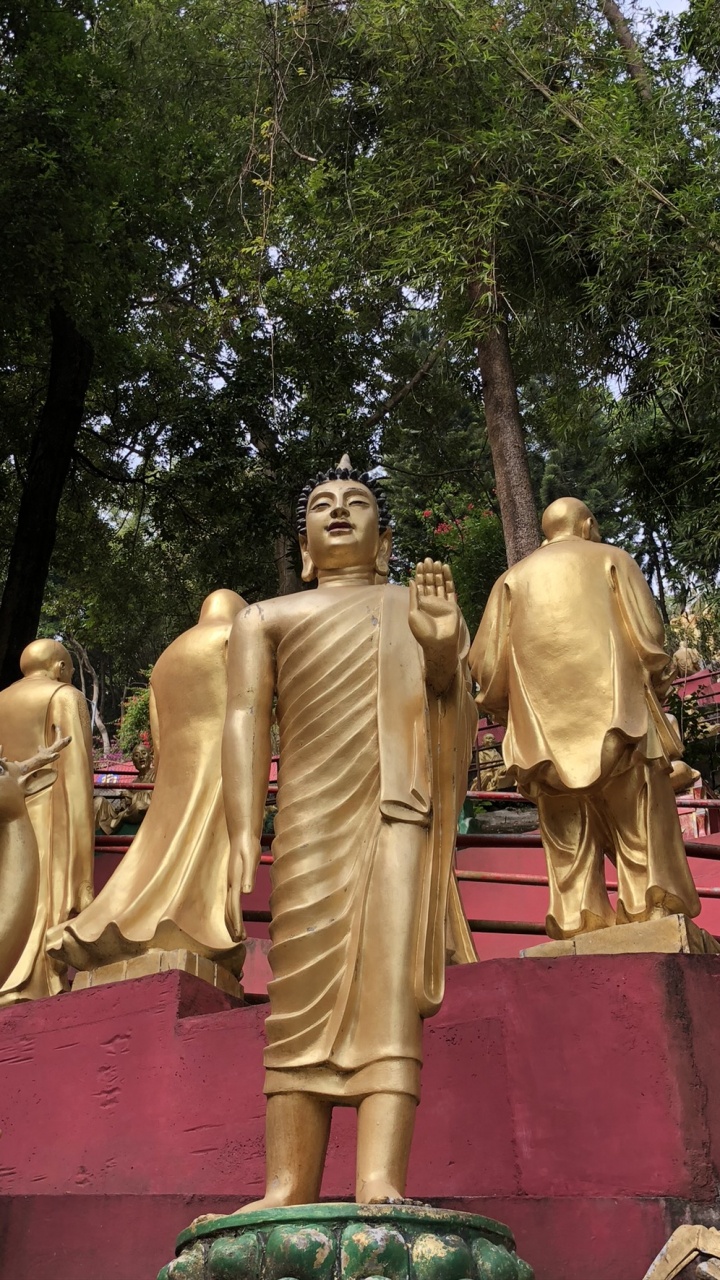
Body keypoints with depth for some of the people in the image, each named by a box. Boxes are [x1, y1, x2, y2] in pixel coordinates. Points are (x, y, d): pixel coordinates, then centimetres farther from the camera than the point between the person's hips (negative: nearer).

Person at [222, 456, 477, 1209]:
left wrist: (443, 650, -14)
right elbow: (245, 717, 8)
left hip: (399, 807, 0)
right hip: (309, 815, 1)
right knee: (302, 997, -9)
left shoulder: (419, 606, 25)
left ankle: (380, 1185, -26)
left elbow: (447, 696, 10)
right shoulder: (265, 618, 23)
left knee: (389, 986, -16)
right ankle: (289, 1190, -11)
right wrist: (243, 830, -8)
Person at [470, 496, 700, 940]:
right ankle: (654, 915, -9)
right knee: (641, 821, -1)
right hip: (614, 715, -2)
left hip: (547, 728, 2)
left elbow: (488, 661, 8)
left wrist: (512, 711, 22)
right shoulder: (612, 559, 10)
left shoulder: (514, 579, 15)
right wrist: (657, 684, 17)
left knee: (568, 835, 3)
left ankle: (578, 923, -4)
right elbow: (648, 634, 1)